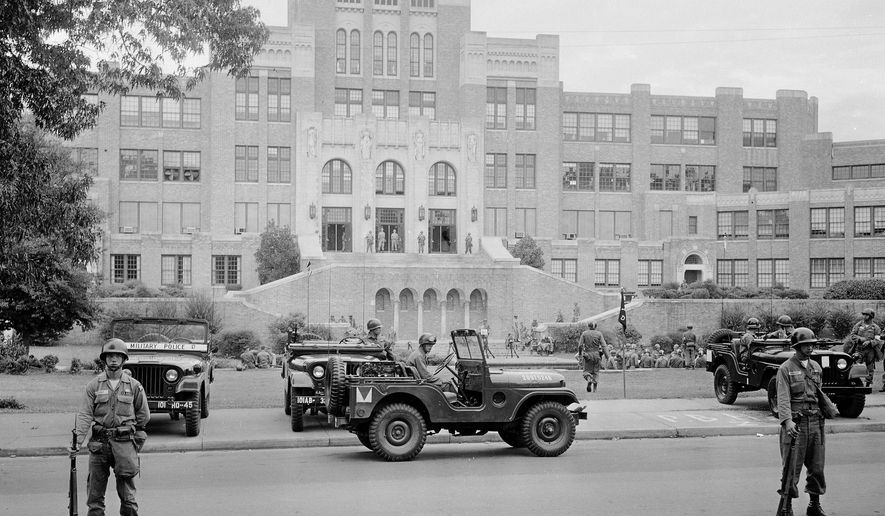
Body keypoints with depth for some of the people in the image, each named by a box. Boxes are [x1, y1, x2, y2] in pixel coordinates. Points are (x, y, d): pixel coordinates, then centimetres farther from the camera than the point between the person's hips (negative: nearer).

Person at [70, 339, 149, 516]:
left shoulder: (134, 386, 4)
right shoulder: (94, 385, 3)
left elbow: (144, 416, 12)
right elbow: (84, 414, -4)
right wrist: (77, 441, -15)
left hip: (125, 442, -1)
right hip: (99, 442, 1)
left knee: (127, 494, 3)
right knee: (95, 492, 4)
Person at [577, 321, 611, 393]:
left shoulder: (584, 333, -2)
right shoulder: (599, 334, 0)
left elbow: (580, 345, -3)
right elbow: (604, 346, -7)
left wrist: (580, 353, 14)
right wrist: (608, 356, -9)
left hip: (587, 355, -1)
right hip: (596, 355, 1)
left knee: (587, 371, 9)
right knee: (596, 371, 13)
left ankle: (589, 379, -24)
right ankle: (594, 388, 9)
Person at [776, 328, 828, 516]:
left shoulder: (816, 367, 12)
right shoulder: (785, 369, -6)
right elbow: (783, 398, -15)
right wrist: (787, 420, -28)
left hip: (815, 422, 5)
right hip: (795, 423, -5)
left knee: (817, 467, 9)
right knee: (791, 468, -2)